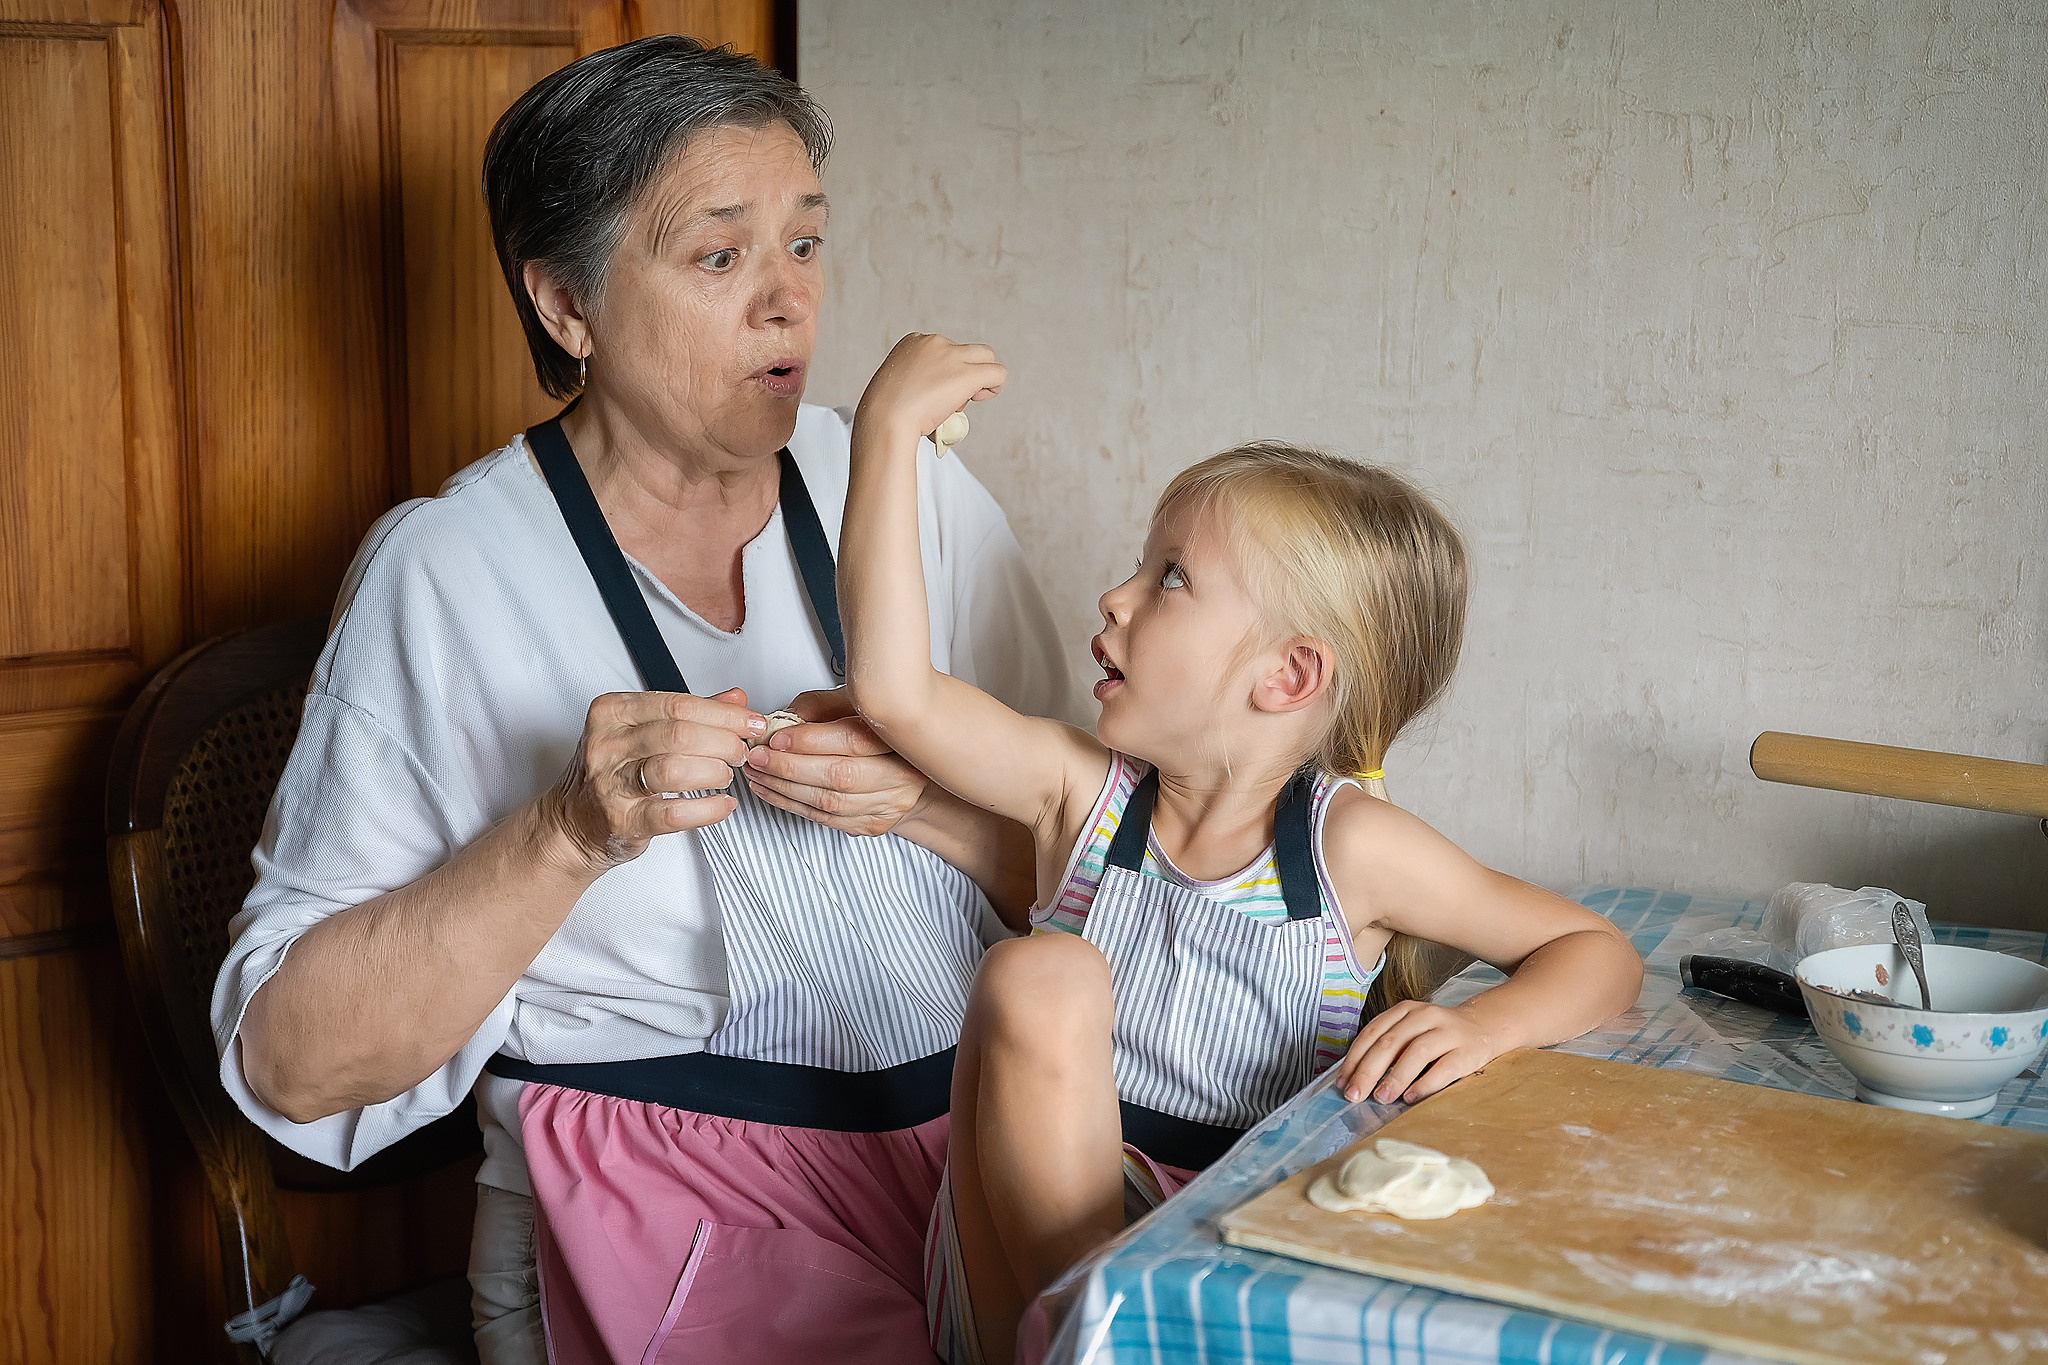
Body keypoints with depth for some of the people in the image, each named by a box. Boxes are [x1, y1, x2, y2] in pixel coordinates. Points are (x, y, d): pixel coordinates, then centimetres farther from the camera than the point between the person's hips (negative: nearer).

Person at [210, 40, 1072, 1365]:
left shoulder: (916, 495, 7)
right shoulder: (449, 575, -5)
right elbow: (287, 1059, -8)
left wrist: (924, 796, -15)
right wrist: (571, 832, -21)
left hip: (994, 1123, 5)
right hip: (687, 1188, -4)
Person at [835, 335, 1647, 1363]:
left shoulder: (1346, 843, -7)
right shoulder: (1084, 791, -1)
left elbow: (1601, 955, 0)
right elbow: (894, 687, -15)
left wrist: (1484, 1027, -22)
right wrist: (889, 427, -15)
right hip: (1053, 1228, 2)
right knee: (1039, 980, -25)